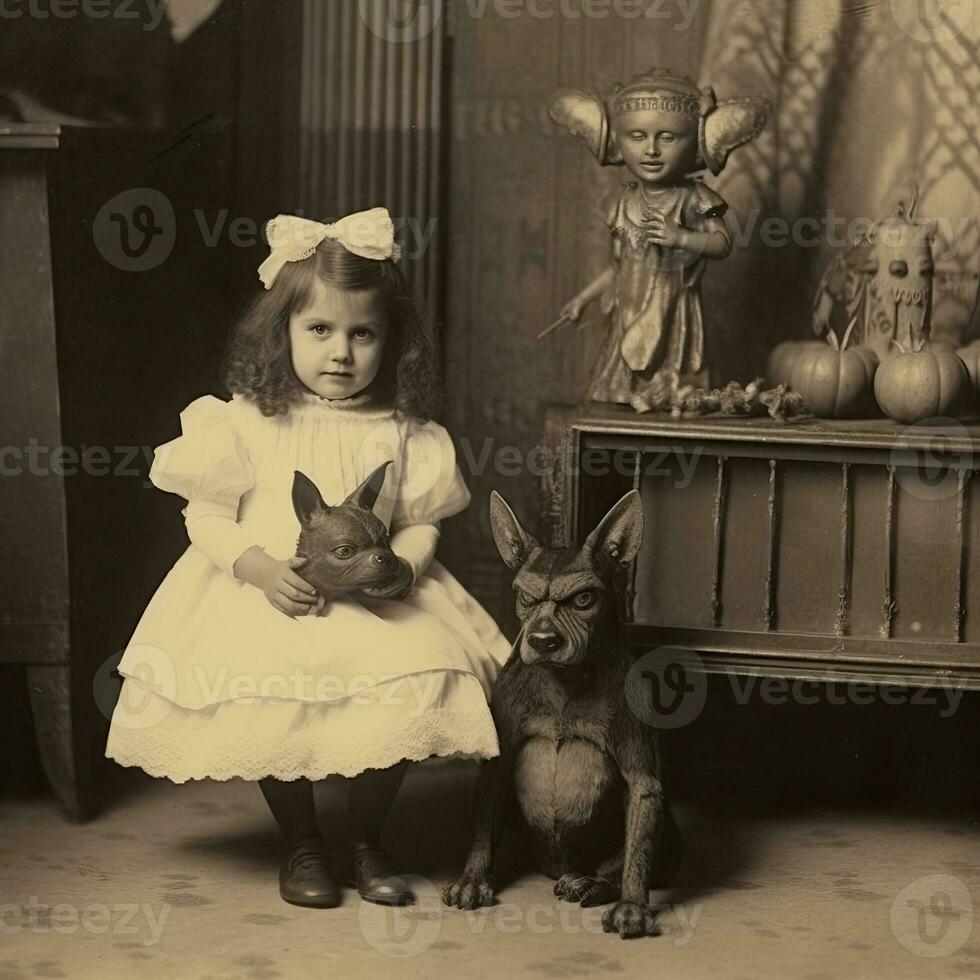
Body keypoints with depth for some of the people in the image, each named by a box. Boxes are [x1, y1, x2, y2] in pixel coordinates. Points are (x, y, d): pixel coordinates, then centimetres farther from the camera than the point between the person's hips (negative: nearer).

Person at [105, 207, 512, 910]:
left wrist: (402, 567, -14)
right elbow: (208, 516, 0)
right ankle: (302, 845, 3)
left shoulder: (401, 433, 5)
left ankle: (366, 841, 5)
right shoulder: (248, 422, -1)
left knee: (414, 687, -22)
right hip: (265, 594, -2)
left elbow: (421, 524, 7)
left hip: (377, 600, 2)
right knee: (272, 703, -26)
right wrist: (259, 567, -16)